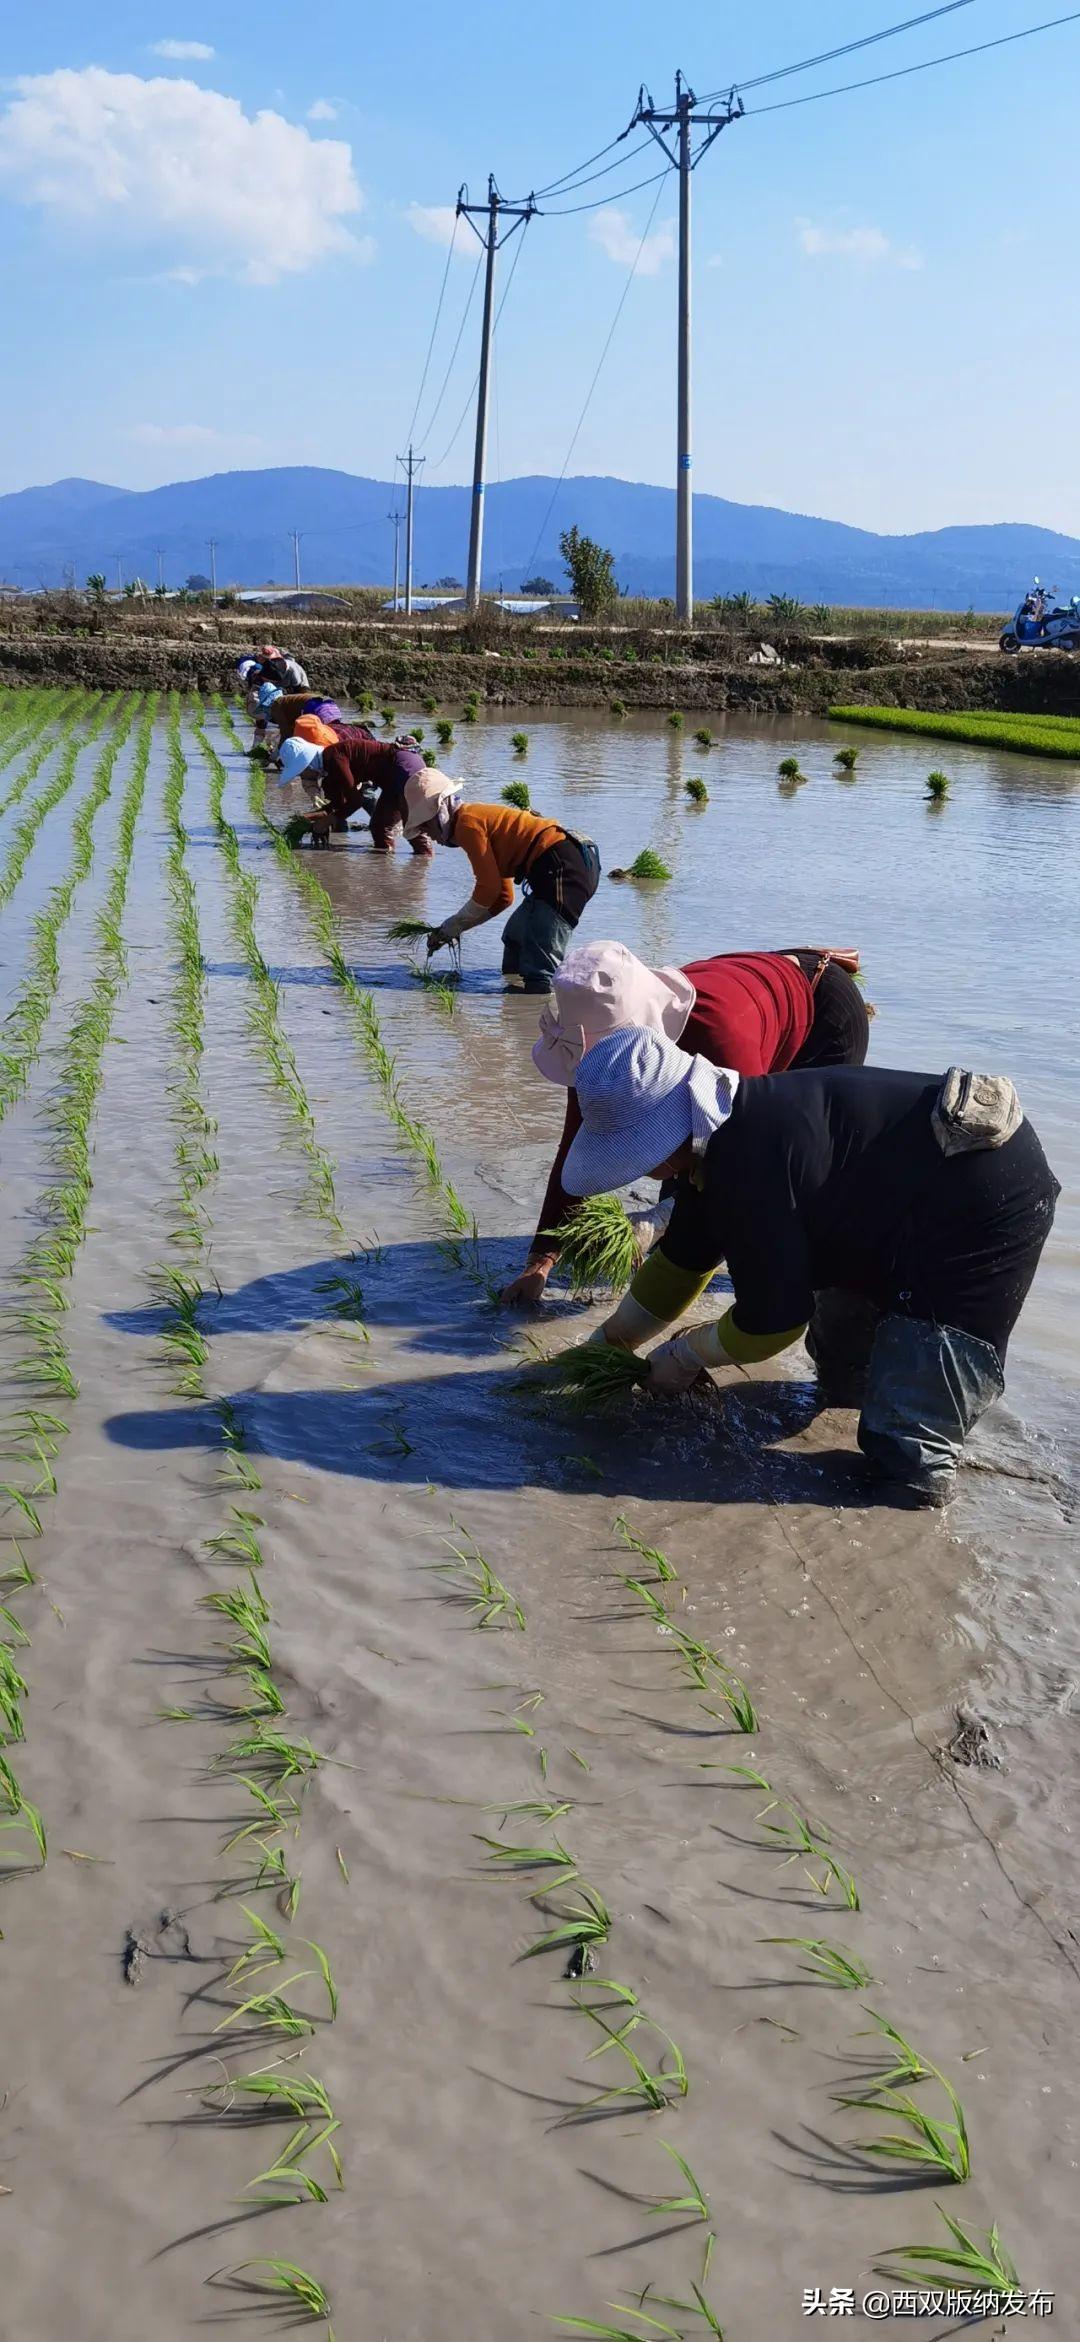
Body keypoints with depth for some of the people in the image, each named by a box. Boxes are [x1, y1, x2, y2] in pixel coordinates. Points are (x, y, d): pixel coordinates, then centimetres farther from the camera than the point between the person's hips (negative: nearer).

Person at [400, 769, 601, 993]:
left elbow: (489, 887, -7)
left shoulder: (467, 822, -3)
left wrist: (451, 926, 5)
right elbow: (503, 896, 27)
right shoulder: (481, 816, 28)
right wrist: (454, 927, 21)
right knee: (515, 939, 24)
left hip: (562, 865, -11)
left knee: (538, 970, -15)